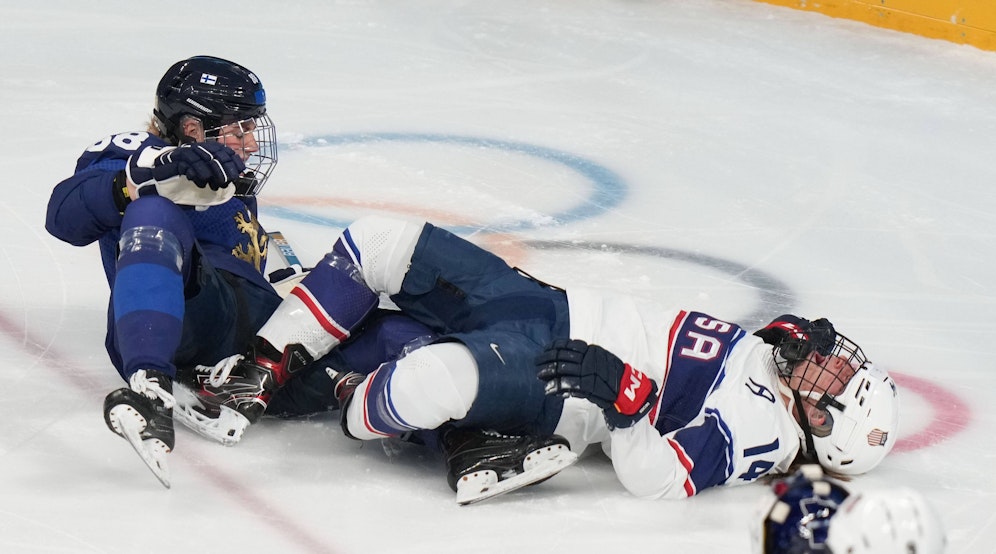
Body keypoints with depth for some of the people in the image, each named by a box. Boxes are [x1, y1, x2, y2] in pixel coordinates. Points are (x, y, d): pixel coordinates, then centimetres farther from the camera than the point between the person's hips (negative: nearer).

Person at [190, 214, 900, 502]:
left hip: (560, 389, -9)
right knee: (380, 239, -1)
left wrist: (621, 397, -37)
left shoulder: (761, 433, -15)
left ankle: (351, 403, -4)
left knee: (428, 385, -41)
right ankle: (269, 362, 11)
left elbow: (659, 478, -28)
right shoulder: (763, 355, 8)